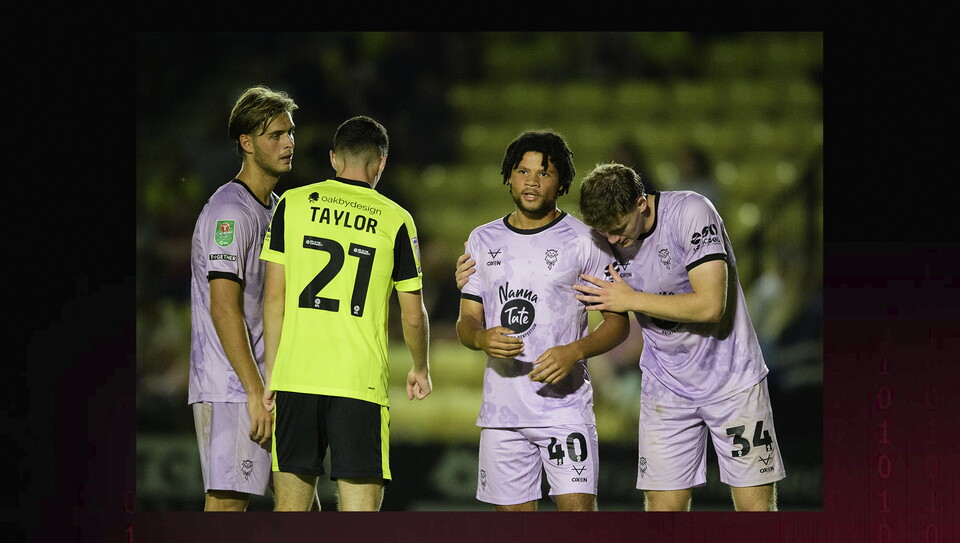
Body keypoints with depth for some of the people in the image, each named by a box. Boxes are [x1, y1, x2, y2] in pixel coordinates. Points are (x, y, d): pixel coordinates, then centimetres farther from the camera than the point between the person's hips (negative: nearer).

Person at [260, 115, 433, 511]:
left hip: (296, 375, 2)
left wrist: (272, 373, 11)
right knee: (360, 513, -2)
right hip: (361, 382, -2)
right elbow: (413, 316, 6)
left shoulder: (293, 204, 6)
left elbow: (274, 298, 5)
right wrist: (421, 370, 24)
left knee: (290, 508, 10)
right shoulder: (396, 220, 2)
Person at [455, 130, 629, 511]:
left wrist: (574, 352, -17)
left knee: (578, 511, -13)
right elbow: (466, 322, 13)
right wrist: (482, 338, -12)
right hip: (501, 406, 4)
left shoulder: (584, 241, 0)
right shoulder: (483, 241, 12)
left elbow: (618, 323, 1)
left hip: (565, 405, -4)